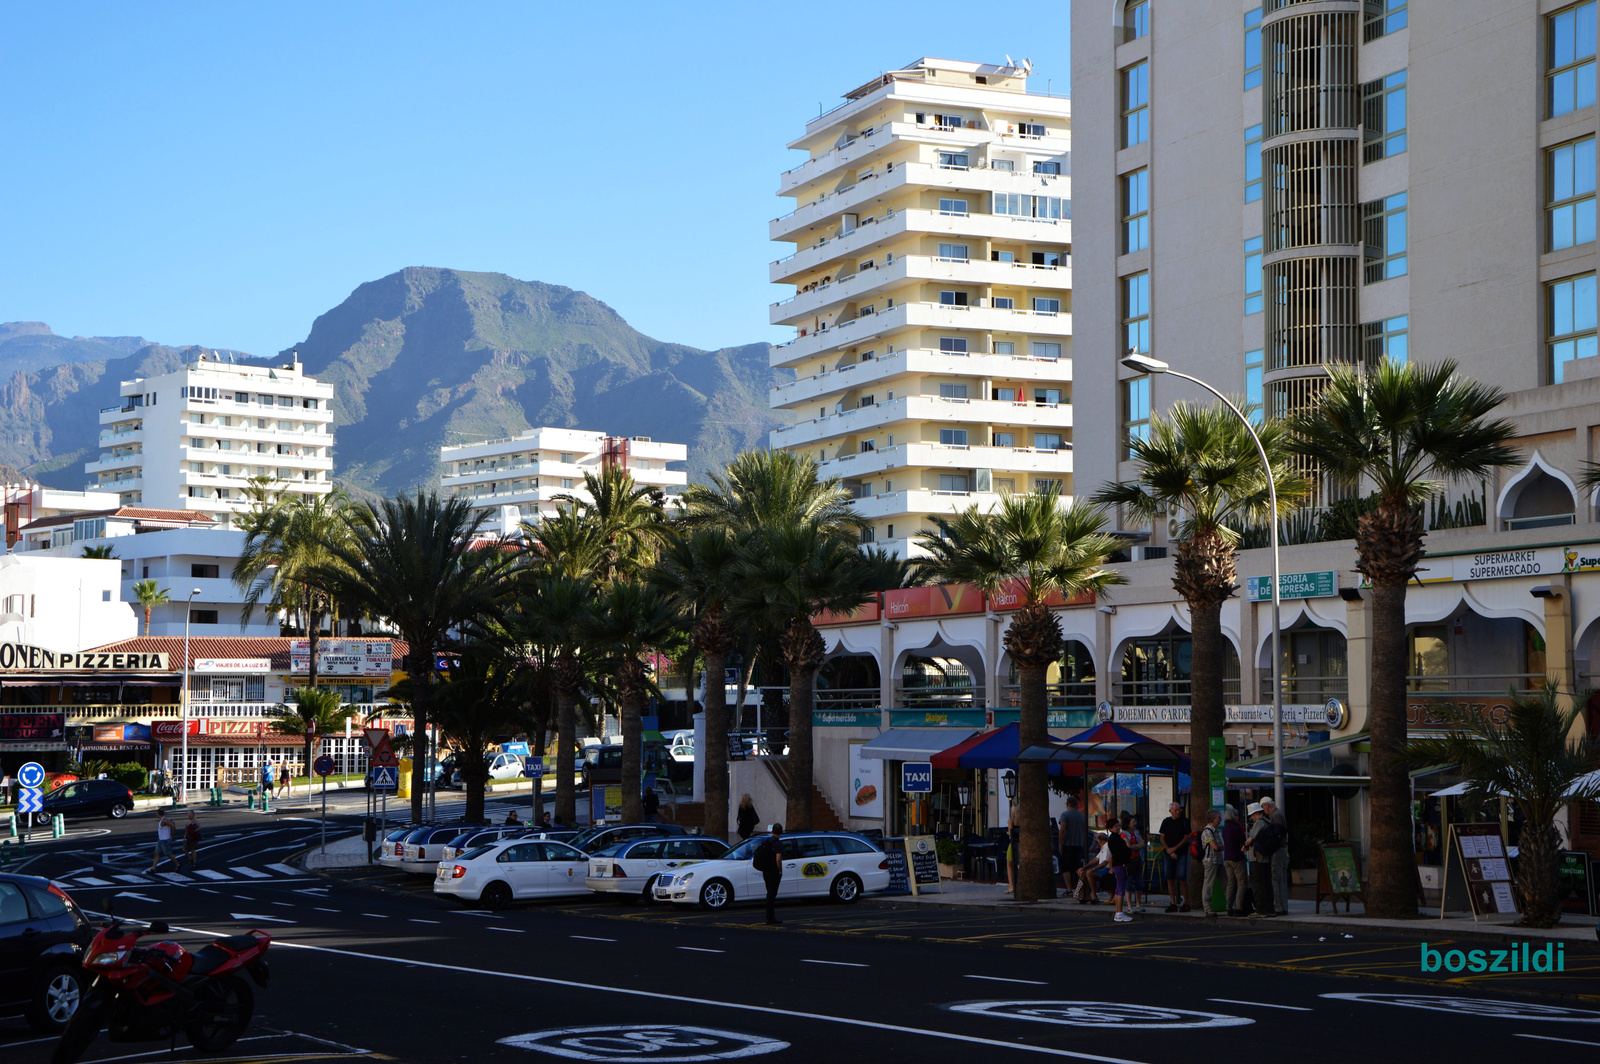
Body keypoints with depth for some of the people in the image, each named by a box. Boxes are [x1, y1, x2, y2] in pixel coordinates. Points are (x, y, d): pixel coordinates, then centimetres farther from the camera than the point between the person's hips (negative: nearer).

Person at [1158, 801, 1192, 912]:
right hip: (1169, 853, 3)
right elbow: (1162, 838, 8)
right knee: (1170, 878, 1)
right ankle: (1173, 903, 6)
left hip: (1181, 853, -3)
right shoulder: (1166, 822, 8)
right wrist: (1169, 851, -5)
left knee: (1181, 878, -9)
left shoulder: (1185, 821, 0)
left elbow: (1186, 838, -3)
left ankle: (1186, 903, -1)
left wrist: (1174, 848, -9)